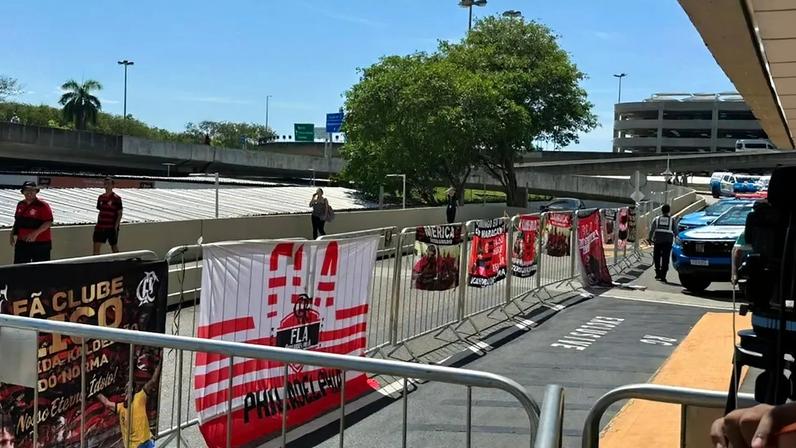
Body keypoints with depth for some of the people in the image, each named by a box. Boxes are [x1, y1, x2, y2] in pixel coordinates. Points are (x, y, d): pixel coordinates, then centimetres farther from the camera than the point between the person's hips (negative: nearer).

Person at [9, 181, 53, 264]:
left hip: (40, 244, -6)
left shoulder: (42, 206, -10)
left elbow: (49, 222, -15)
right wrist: (12, 233, 8)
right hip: (22, 243, 6)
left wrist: (36, 233, -24)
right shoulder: (20, 204, 10)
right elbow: (17, 221, 21)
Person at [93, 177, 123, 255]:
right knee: (96, 245, 0)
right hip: (101, 227, 5)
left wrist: (116, 226, -13)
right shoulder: (101, 197, 9)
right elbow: (100, 212, 17)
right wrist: (97, 224, 10)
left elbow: (119, 214, -7)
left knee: (114, 247, 7)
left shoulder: (116, 198, -7)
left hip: (112, 228, -5)